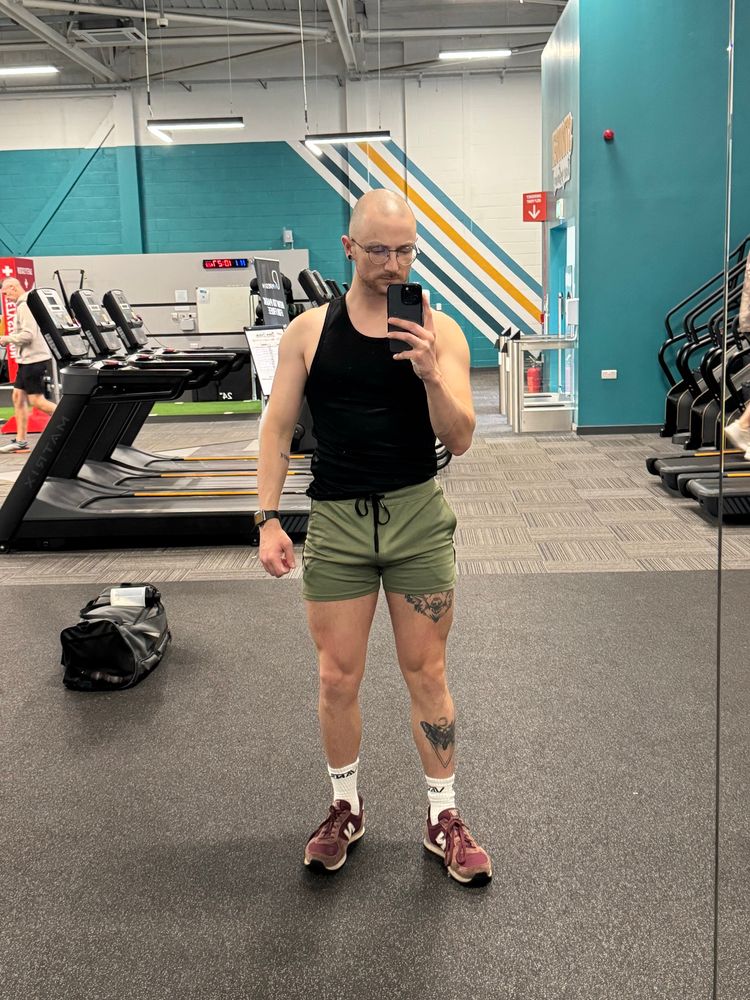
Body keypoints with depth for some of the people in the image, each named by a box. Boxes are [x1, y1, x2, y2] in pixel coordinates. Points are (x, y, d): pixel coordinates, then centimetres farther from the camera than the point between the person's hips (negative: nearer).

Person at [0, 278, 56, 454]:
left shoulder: (24, 306, -14)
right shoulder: (25, 304, 17)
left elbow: (28, 334, -22)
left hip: (34, 359, -10)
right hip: (28, 358, 10)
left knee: (36, 400, -7)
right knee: (18, 397, 10)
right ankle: (20, 441, 13)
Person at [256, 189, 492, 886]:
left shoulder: (439, 331, -1)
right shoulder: (309, 330, 2)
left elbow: (460, 441, -6)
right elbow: (278, 427, 3)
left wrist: (430, 375, -22)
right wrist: (268, 519, -5)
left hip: (418, 517, 0)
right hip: (336, 521, 1)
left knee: (426, 674, 8)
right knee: (338, 679, 9)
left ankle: (443, 818, 25)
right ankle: (346, 809, 31)